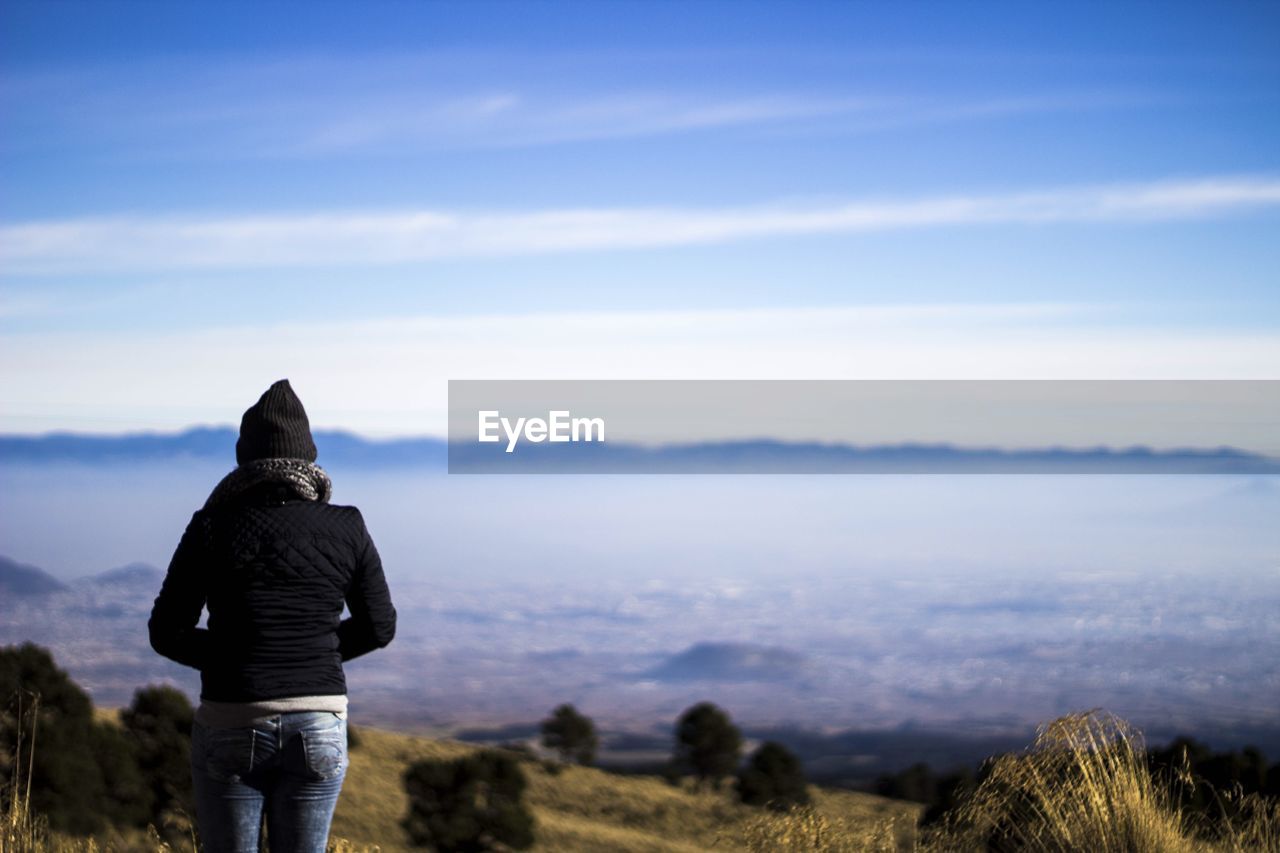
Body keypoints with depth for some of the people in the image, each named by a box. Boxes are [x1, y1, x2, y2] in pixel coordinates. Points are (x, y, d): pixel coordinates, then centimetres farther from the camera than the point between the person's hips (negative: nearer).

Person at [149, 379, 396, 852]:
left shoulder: (212, 528, -5)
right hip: (318, 730, 1)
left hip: (231, 730, -1)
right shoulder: (347, 529, -1)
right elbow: (379, 625, 8)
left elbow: (167, 632, -1)